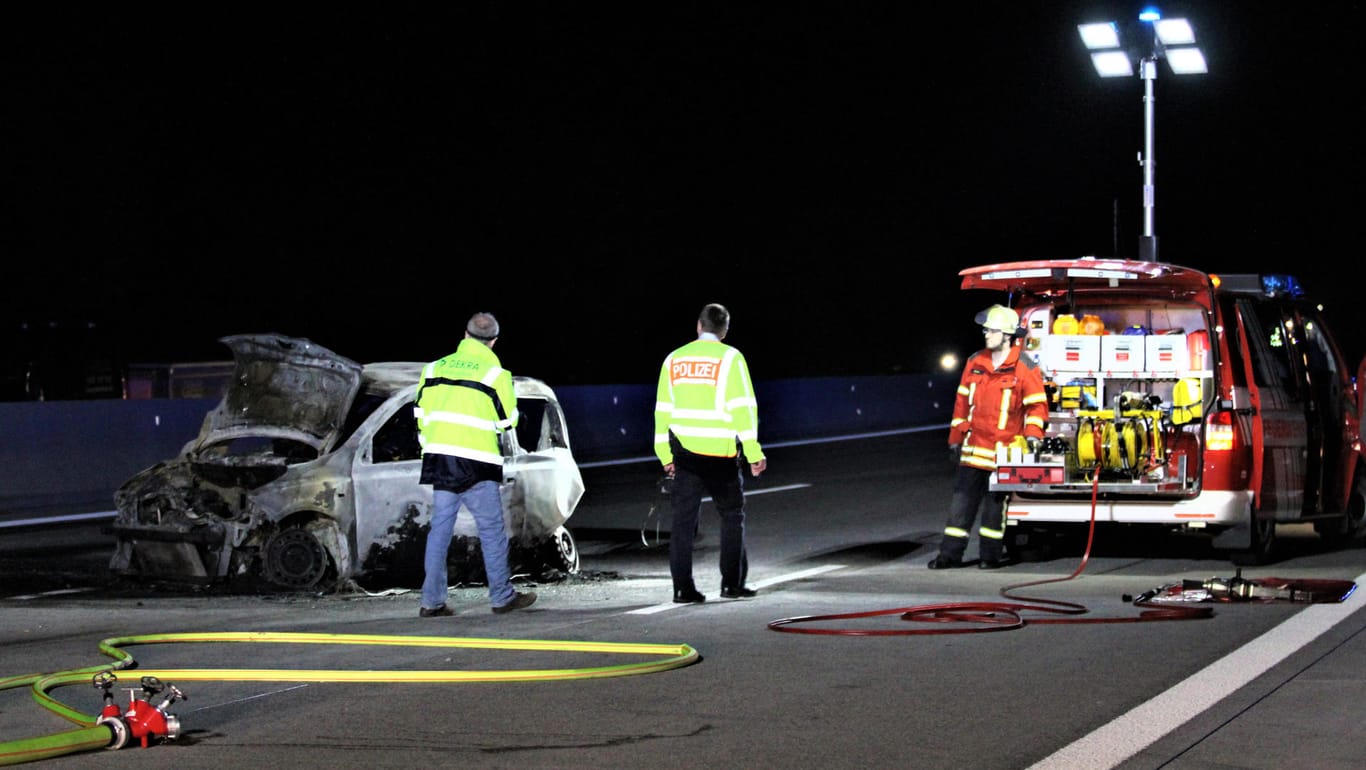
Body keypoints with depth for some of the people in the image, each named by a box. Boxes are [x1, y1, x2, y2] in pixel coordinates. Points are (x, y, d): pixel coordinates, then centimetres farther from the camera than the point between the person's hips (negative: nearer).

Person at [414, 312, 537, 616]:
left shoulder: (435, 368, 10)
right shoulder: (494, 373, -5)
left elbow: (421, 413, 12)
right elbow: (508, 420, -1)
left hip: (439, 456, 5)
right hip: (475, 460, -5)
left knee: (440, 528, 8)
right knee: (492, 529, 3)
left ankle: (432, 601, 6)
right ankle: (502, 597, 6)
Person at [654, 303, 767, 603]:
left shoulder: (674, 359, 9)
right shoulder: (730, 358, -4)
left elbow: (663, 409, 10)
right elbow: (743, 407, -9)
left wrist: (666, 455, 15)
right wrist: (753, 453, -7)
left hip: (683, 451, 3)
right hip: (720, 453, -3)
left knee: (683, 519, 5)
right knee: (732, 515, 9)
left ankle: (683, 588, 2)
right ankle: (732, 583, 8)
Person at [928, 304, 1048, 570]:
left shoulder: (1025, 368, -6)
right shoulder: (975, 363, 9)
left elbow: (1037, 404, -5)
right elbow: (962, 401, 14)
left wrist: (1032, 434, -19)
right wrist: (956, 438, 14)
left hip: (1004, 449, -4)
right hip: (974, 446, 4)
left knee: (995, 503, 2)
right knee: (962, 498, 4)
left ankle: (990, 554, 11)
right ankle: (950, 553, 6)